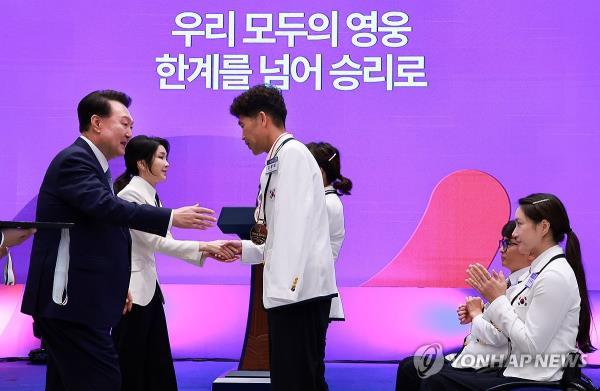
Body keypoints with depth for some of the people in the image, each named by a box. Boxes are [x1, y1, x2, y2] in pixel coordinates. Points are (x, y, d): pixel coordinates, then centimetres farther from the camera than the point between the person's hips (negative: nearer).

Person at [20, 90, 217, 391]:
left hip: (75, 299, 10)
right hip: (72, 300, -10)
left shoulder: (90, 163, 20)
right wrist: (172, 217, -27)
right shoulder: (74, 160, -11)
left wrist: (117, 284, 21)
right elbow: (106, 206, -27)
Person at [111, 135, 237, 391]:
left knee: (159, 368, 9)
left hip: (149, 286, 9)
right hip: (130, 289, -9)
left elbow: (163, 243, 8)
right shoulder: (130, 194, -14)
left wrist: (206, 253, -5)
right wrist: (204, 246, -20)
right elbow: (156, 241, -20)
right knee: (130, 369, -1)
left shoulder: (152, 196, 13)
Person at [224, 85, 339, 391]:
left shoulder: (292, 153, -8)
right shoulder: (279, 159, 18)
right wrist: (246, 249, 22)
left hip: (300, 289, -10)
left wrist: (283, 285, -23)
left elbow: (295, 225, -18)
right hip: (291, 291, 10)